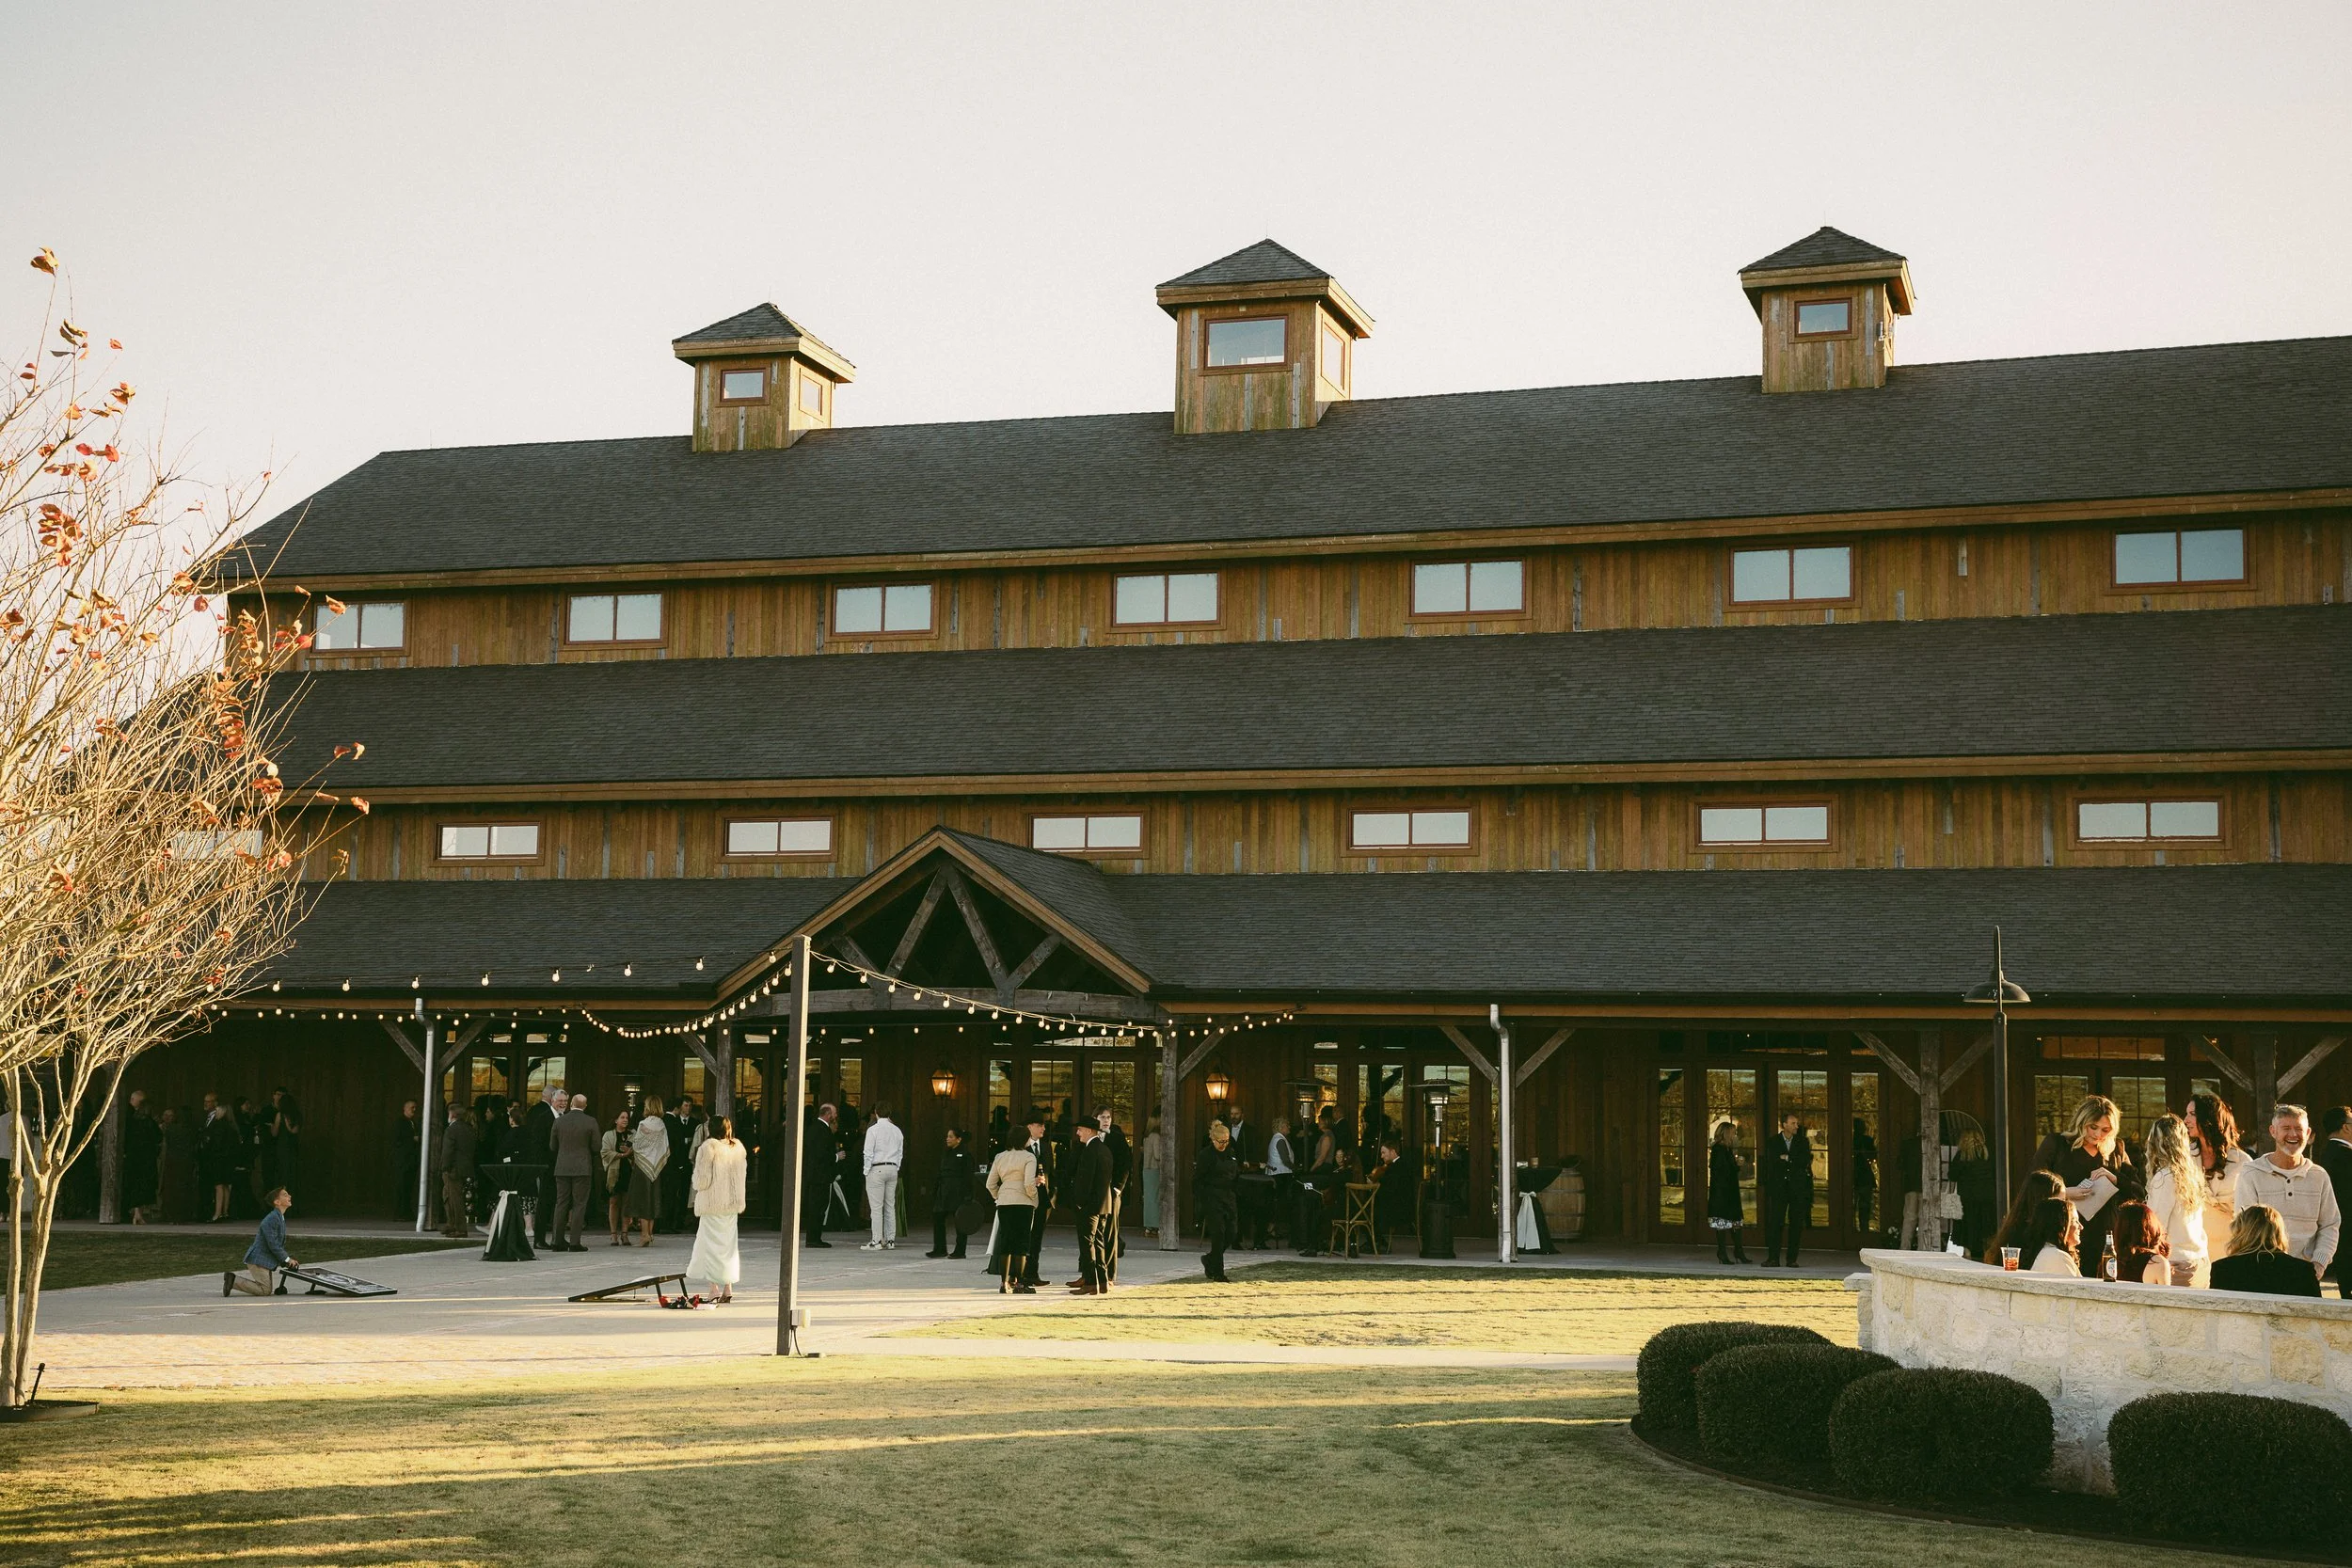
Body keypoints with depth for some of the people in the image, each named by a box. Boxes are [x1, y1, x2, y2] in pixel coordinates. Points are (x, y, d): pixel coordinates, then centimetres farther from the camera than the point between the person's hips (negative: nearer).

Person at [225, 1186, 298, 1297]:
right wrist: (287, 1259, -14)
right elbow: (273, 1245, -22)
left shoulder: (280, 1218, 13)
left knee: (267, 1289, 17)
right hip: (258, 1260, -10)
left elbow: (279, 1245, 18)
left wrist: (288, 1259, 6)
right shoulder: (271, 1219, -19)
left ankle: (232, 1279, 17)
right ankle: (233, 1281, -3)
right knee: (265, 1291, -10)